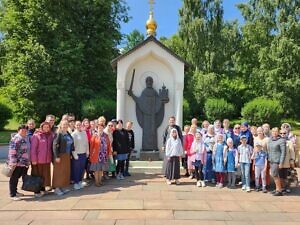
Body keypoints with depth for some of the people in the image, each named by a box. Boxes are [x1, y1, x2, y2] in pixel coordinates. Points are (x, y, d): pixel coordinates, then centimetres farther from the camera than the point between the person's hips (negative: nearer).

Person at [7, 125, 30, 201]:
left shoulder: (26, 139, 13)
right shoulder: (15, 139, -13)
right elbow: (12, 151, -18)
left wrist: (27, 161, 21)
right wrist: (13, 162, -21)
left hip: (24, 163, 8)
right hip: (17, 163, -8)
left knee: (17, 177, 18)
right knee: (14, 178, 1)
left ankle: (15, 191, 30)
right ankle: (12, 195, 8)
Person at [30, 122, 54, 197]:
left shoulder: (51, 135, 7)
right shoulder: (36, 135, -8)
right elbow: (33, 148, -11)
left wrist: (51, 157, 3)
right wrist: (33, 159, -13)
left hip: (47, 159, 5)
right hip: (38, 160, -5)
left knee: (45, 175, 12)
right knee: (38, 175, 4)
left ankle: (43, 189, 25)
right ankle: (37, 191, 14)